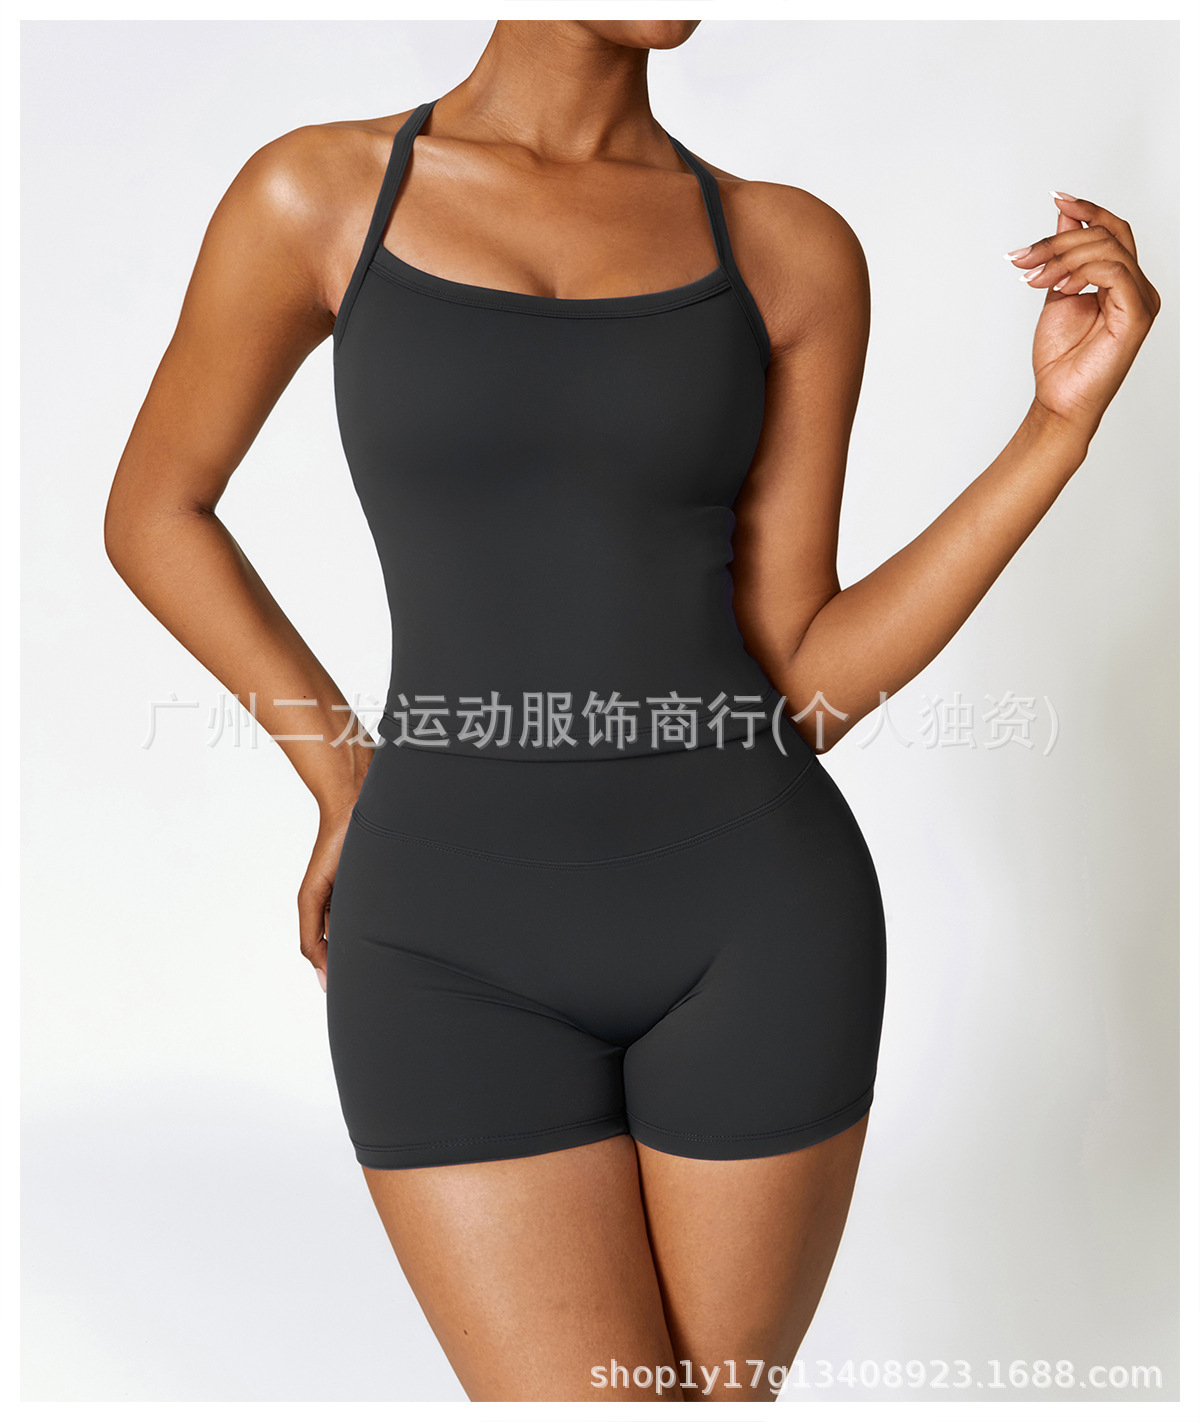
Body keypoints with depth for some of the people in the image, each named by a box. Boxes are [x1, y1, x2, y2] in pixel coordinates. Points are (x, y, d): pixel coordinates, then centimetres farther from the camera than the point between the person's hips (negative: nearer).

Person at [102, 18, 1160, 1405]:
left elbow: (799, 693, 1)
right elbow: (152, 512, 14)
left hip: (748, 924, 2)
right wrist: (346, 779, 8)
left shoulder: (791, 251, 4)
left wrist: (1064, 419, -6)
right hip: (464, 954, -1)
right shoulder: (315, 195, 1)